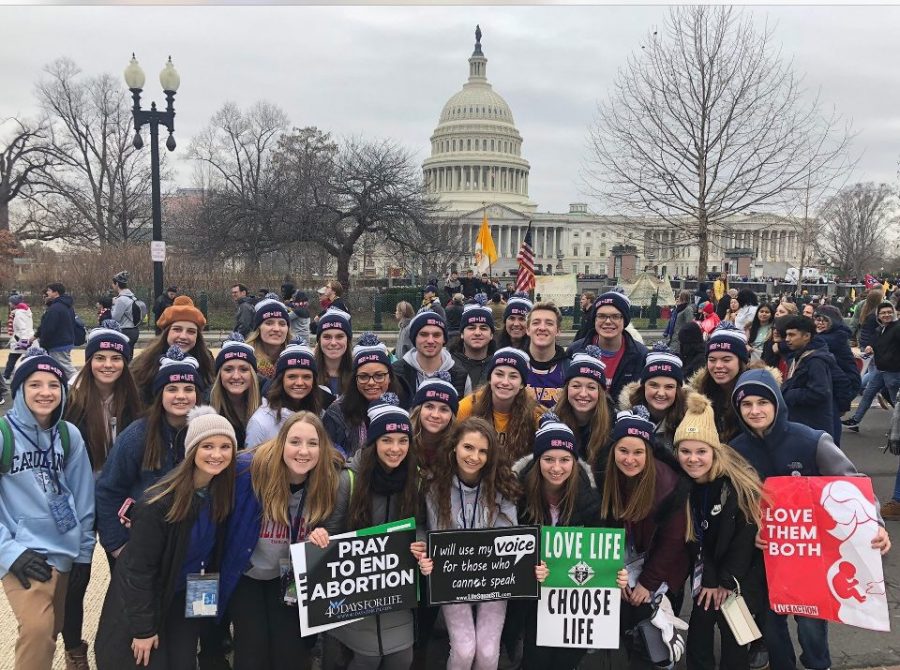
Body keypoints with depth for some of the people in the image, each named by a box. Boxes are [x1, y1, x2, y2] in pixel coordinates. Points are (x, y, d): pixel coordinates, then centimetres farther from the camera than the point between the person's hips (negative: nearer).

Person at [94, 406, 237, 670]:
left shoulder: (223, 493, -10)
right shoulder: (159, 502, -26)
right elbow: (139, 568, -21)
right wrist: (143, 628, -18)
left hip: (187, 600, 5)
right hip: (142, 600, -5)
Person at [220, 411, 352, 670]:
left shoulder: (335, 481, -19)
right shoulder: (249, 469, -25)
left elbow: (332, 535, -6)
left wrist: (320, 540, -26)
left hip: (291, 576, 1)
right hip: (245, 573, -1)